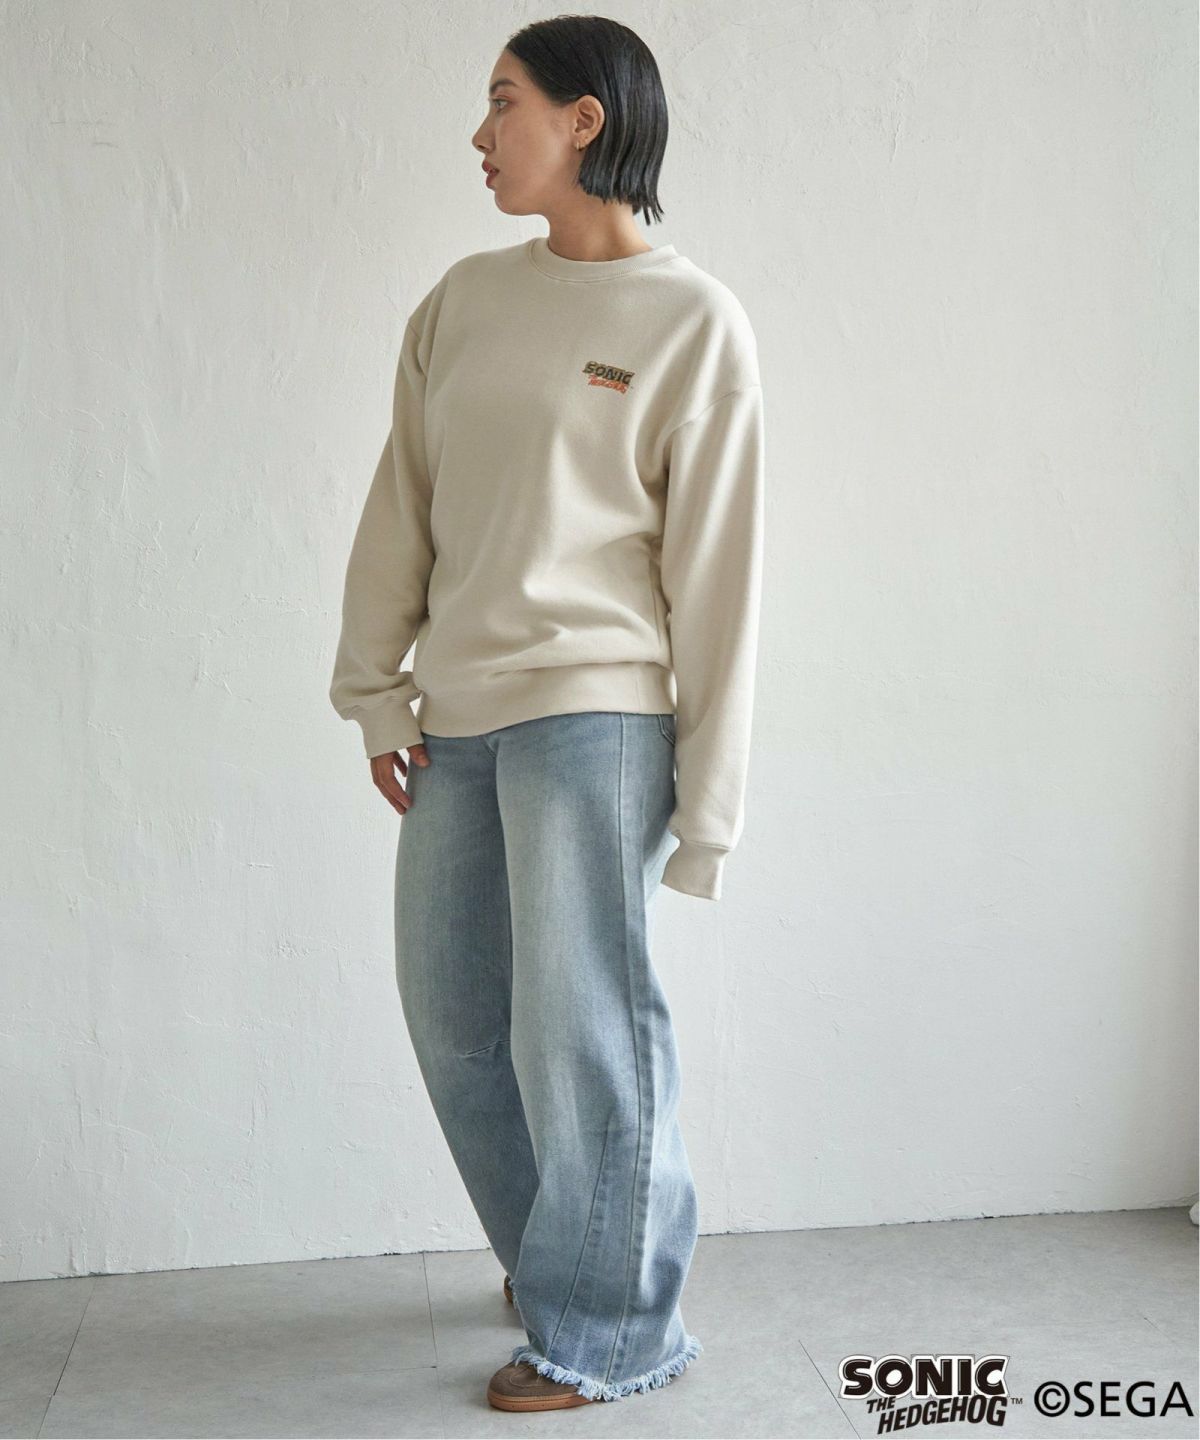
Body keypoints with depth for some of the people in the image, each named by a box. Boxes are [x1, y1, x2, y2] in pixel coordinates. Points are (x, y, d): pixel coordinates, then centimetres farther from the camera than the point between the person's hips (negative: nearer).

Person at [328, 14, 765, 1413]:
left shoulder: (695, 323, -3)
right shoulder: (464, 300, 11)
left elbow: (715, 572, -5)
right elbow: (400, 509, 13)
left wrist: (706, 795, -6)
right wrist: (376, 690, 7)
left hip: (594, 712, -6)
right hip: (458, 717, 6)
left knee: (578, 1026, -2)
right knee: (452, 1016, 12)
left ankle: (607, 1331, 19)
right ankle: (557, 1261, 34)